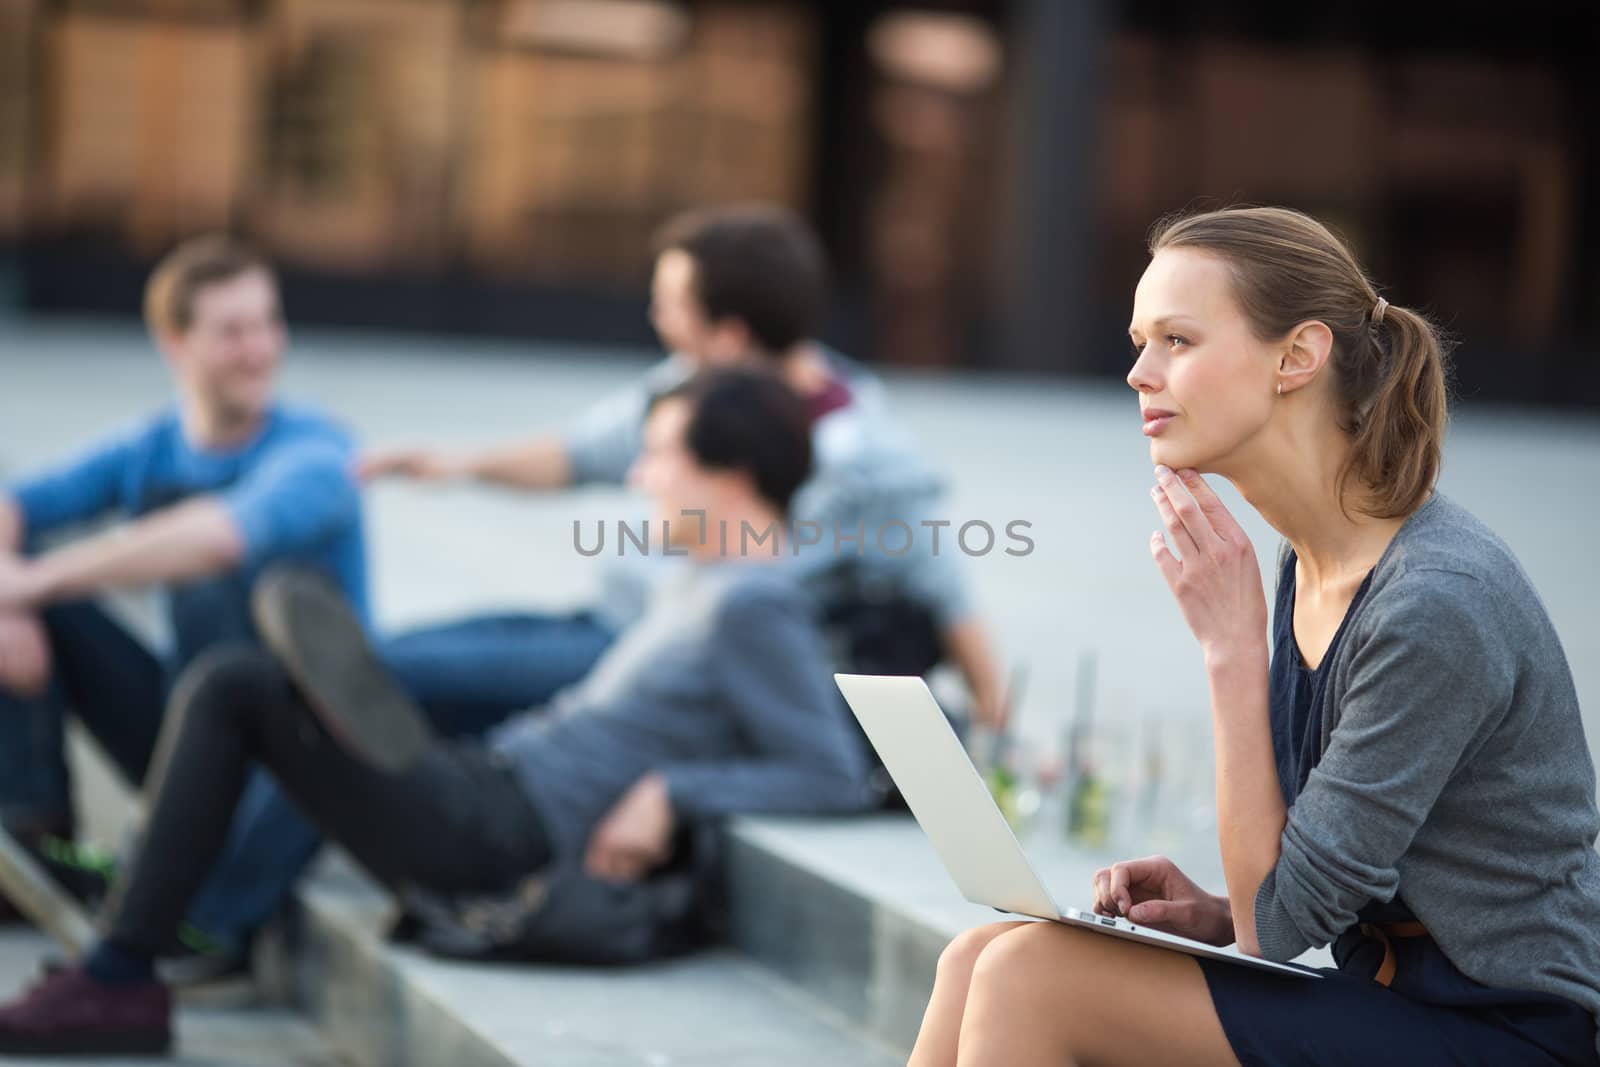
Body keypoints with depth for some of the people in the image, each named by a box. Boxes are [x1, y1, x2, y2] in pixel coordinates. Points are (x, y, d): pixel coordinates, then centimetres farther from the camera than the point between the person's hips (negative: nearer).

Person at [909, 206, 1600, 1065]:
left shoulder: (1438, 601, -22)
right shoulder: (1309, 568, 6)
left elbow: (1278, 919, -17)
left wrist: (1232, 649, -17)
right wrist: (1218, 913, -2)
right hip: (1395, 996, 8)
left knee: (1030, 979, -16)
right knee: (981, 959, 0)